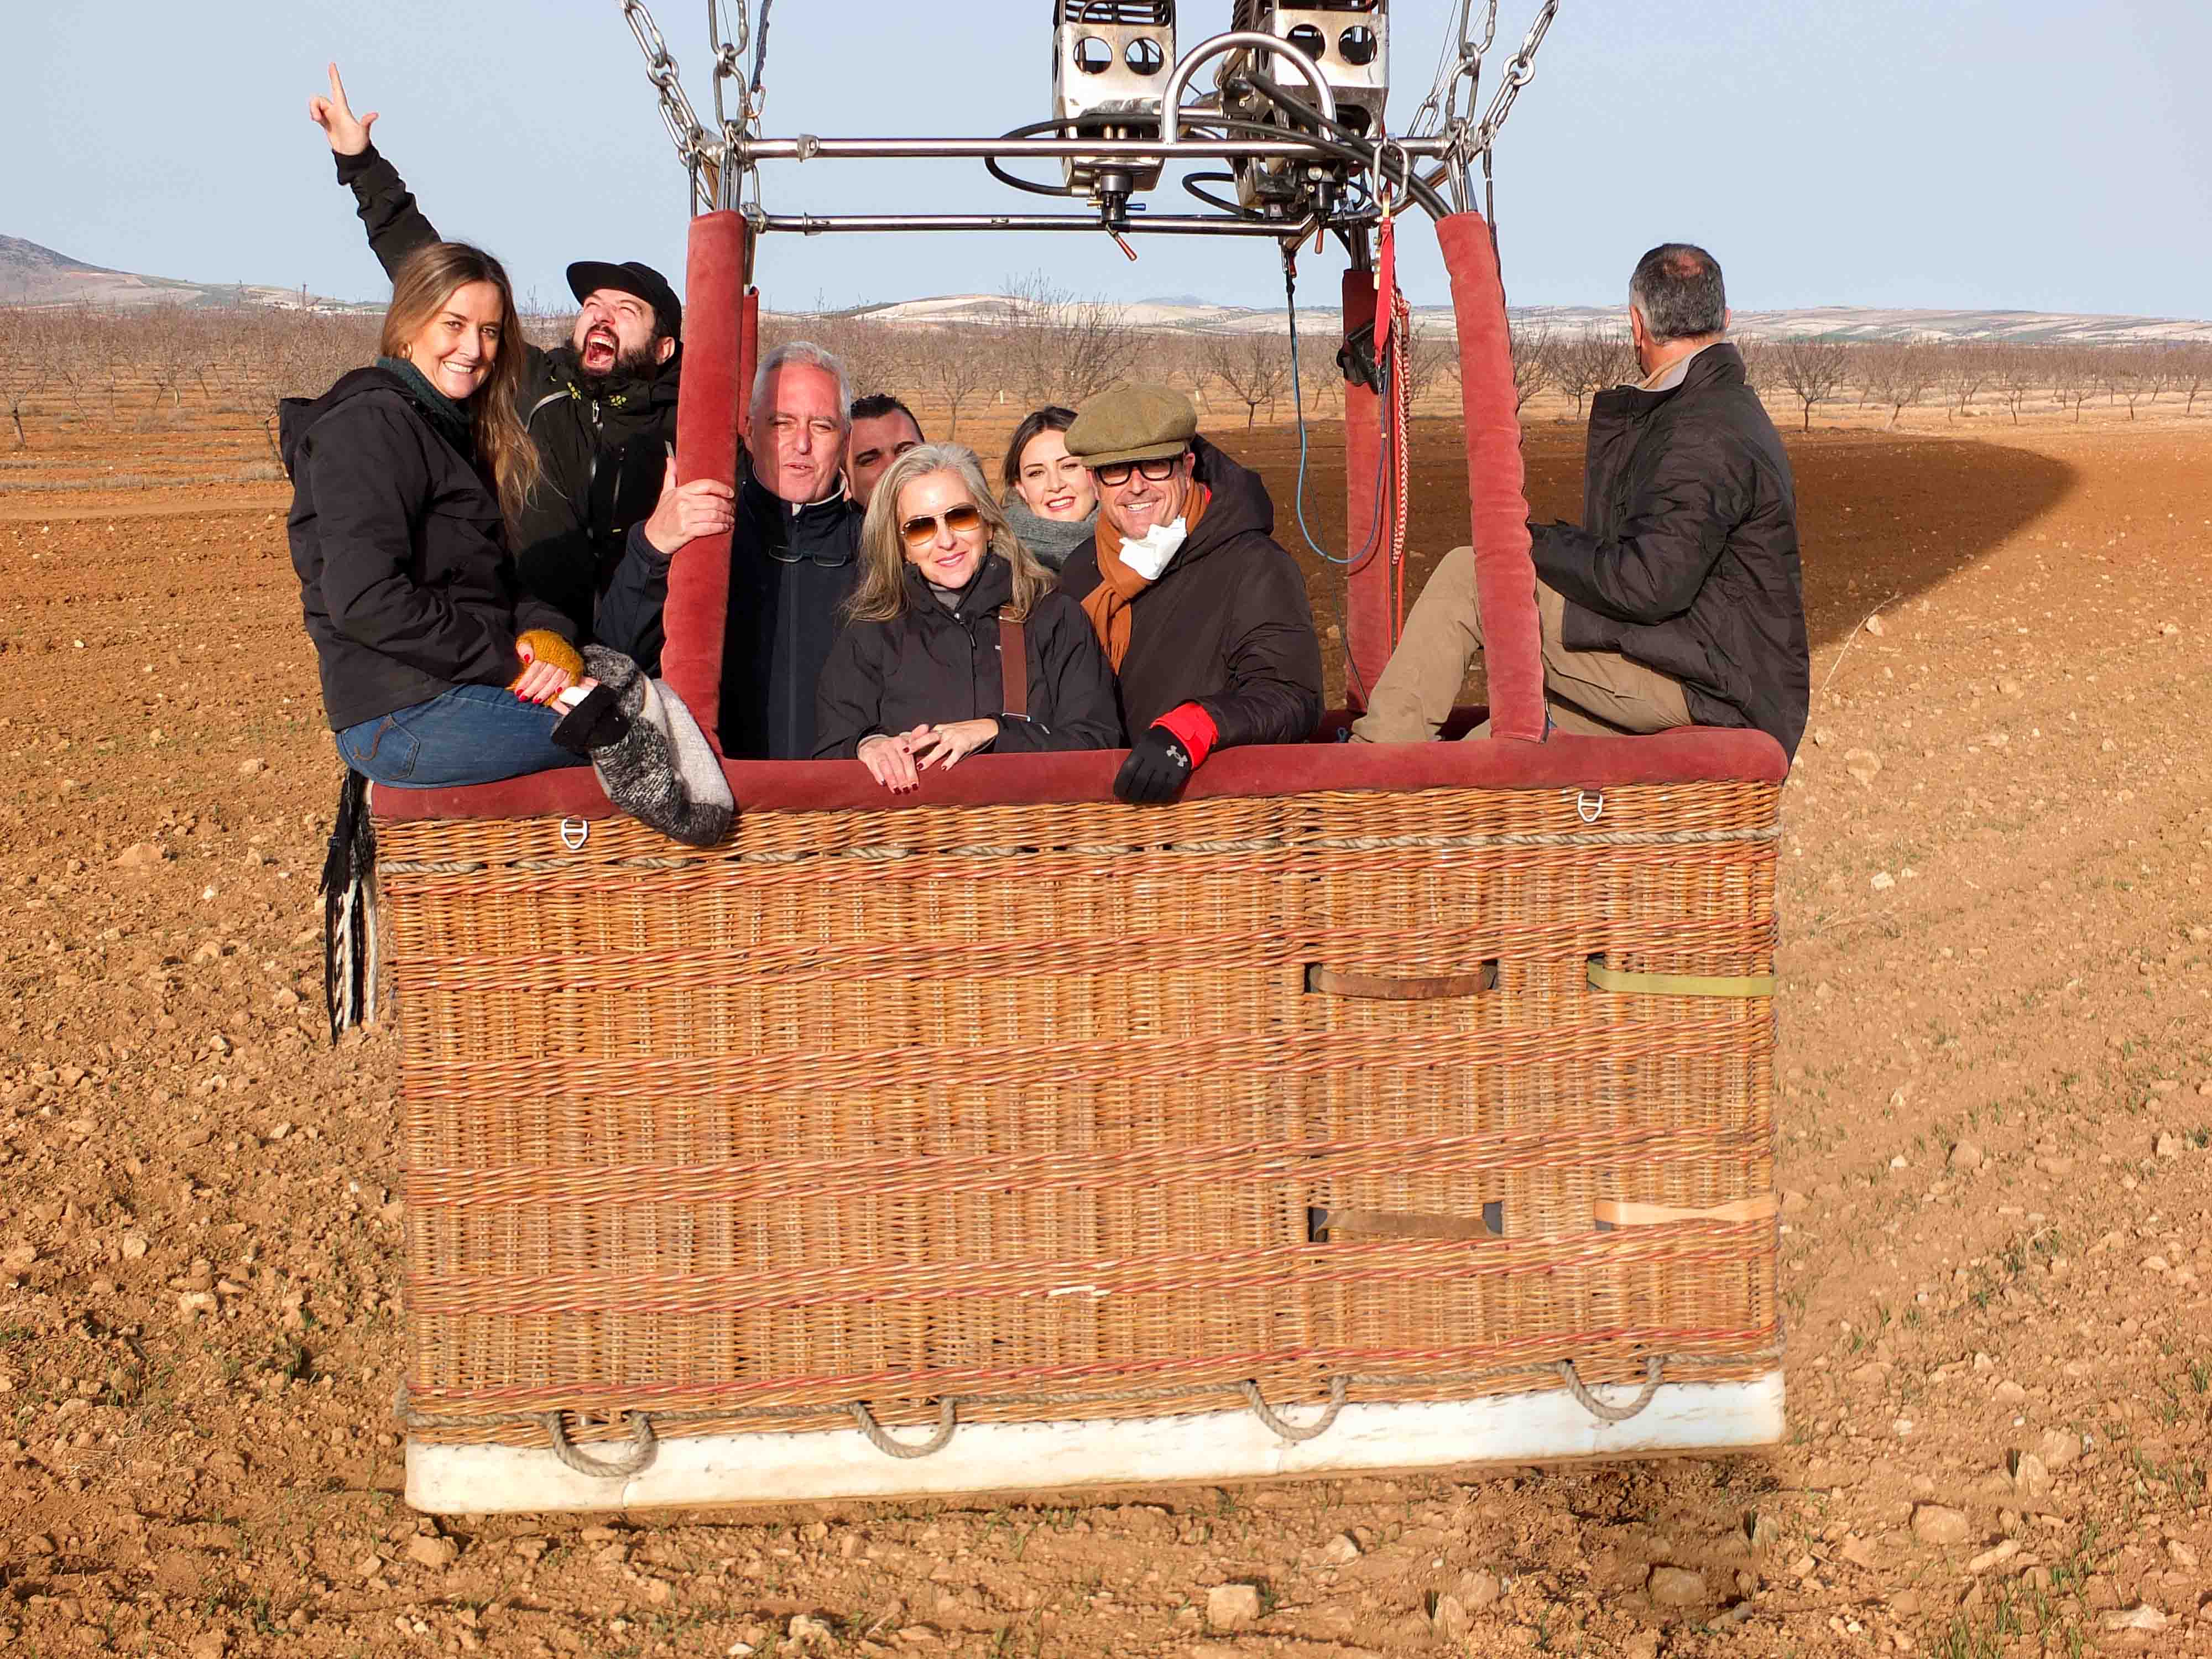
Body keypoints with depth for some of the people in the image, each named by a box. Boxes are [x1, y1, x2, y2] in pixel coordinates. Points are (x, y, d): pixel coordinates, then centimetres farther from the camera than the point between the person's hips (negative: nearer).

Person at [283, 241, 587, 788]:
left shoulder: (452, 430, 21)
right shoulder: (370, 426, -10)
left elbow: (499, 583, 16)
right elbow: (364, 602, -21)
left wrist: (547, 635, -7)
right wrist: (507, 662, -15)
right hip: (406, 718, -9)